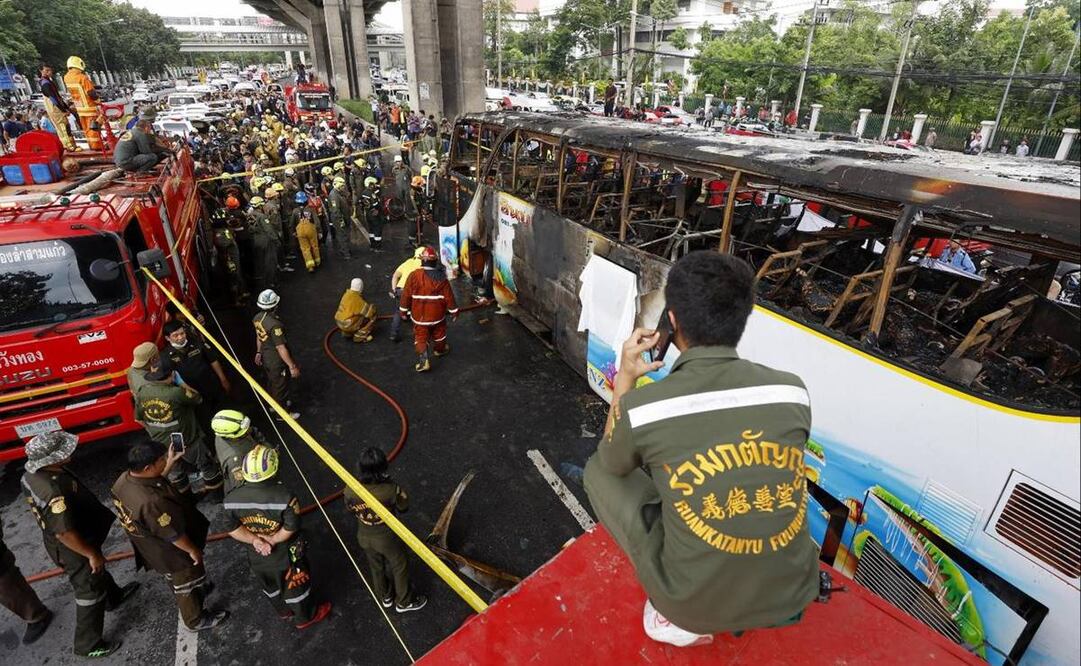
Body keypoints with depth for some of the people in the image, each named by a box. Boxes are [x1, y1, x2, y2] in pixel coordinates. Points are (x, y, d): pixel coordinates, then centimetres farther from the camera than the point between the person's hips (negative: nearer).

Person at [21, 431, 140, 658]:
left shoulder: (31, 475, -10)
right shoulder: (54, 491, -40)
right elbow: (65, 533, -34)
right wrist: (93, 554, -20)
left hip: (57, 544, 9)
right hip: (72, 550, -9)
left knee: (98, 573, 32)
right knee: (90, 593, 12)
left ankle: (113, 597, 58)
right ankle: (89, 645, 31)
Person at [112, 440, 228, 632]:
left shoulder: (123, 480, -19)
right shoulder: (151, 502, -44)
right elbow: (174, 535, -30)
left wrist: (169, 465, 1)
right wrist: (193, 550, -14)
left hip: (150, 547, 8)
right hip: (172, 553, -8)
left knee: (174, 579, 34)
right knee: (186, 584, 20)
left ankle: (198, 589, 60)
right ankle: (196, 620, 42)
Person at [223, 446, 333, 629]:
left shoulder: (231, 499, -21)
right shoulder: (285, 497, -34)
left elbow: (233, 529, -13)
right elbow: (291, 529, -26)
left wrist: (255, 540, -13)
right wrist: (272, 540, -13)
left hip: (257, 556, 4)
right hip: (287, 556, -4)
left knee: (270, 587, 32)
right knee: (296, 587, 24)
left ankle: (284, 612, 57)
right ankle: (305, 617, 47)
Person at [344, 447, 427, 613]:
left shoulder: (350, 490, -24)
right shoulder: (390, 489, -34)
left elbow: (350, 509, -2)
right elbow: (403, 507, -14)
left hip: (364, 537, 4)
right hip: (387, 538, -3)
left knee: (376, 567, 29)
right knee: (400, 566, 23)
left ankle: (385, 597, 53)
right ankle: (404, 601, 42)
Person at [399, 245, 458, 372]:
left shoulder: (414, 276, -16)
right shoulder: (441, 277, -13)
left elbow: (406, 294, -9)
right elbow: (448, 296, -7)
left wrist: (403, 310, 4)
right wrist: (454, 310, 6)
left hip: (419, 315, -1)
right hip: (437, 314, 1)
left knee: (420, 337, 8)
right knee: (439, 333, 25)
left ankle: (423, 360, -6)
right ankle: (440, 349, 49)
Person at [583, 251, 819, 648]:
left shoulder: (641, 406, -19)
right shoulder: (792, 392, -9)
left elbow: (612, 464, 5)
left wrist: (625, 381, 9)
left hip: (697, 602, -4)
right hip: (793, 594, 5)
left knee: (598, 471, 13)